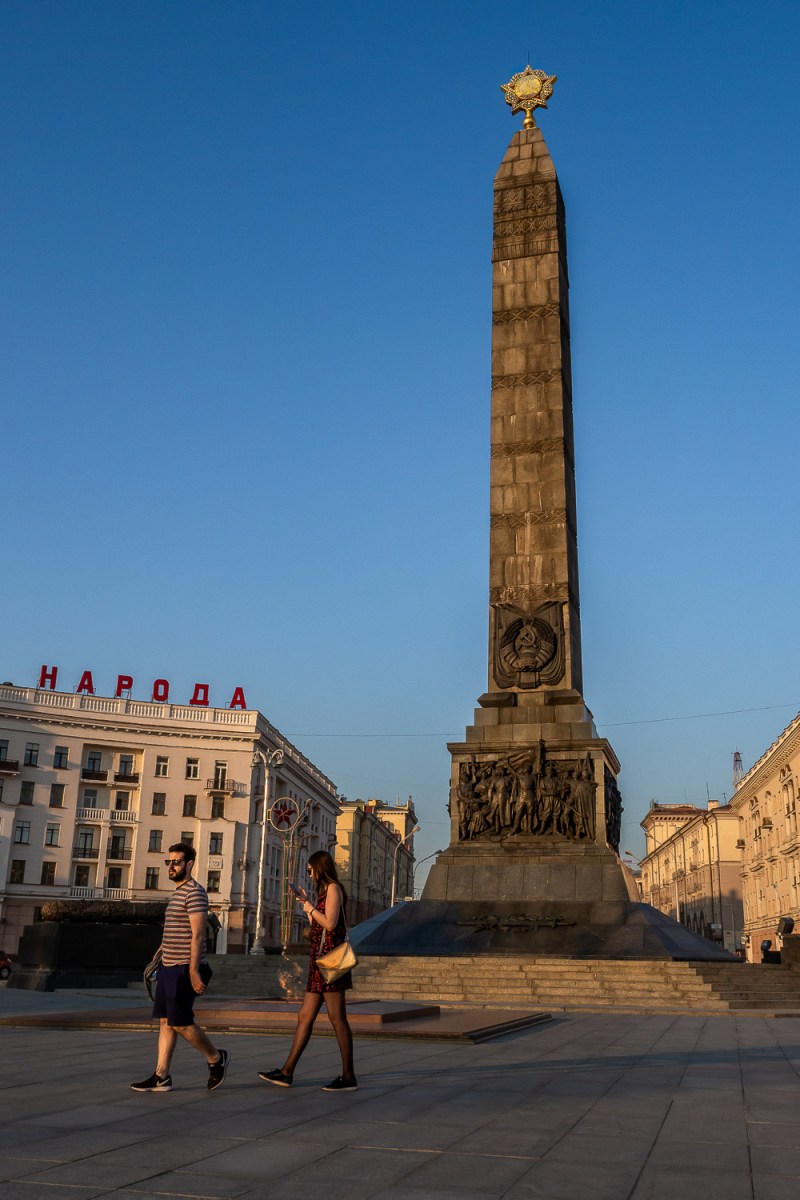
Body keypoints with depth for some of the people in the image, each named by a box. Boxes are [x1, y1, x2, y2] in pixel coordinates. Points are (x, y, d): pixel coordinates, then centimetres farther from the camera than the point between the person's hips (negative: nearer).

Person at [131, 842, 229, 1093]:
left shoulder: (195, 892, -13)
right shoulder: (177, 893, 16)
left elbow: (198, 935, -19)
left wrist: (193, 971, -23)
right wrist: (160, 963, 19)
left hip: (183, 969, -9)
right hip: (169, 968, 9)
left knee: (180, 1023, -5)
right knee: (166, 1022, 8)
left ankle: (216, 1058, 12)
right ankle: (161, 1076, 11)